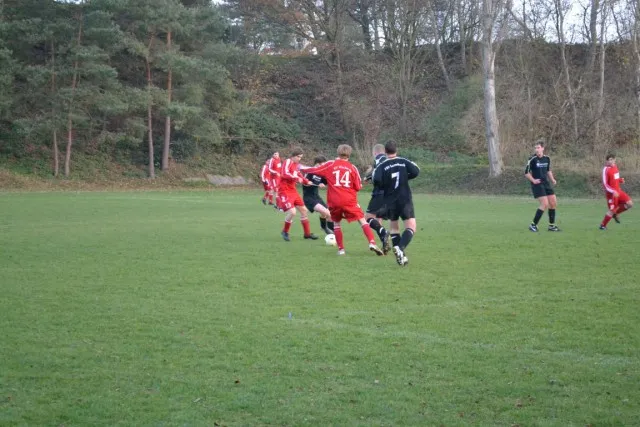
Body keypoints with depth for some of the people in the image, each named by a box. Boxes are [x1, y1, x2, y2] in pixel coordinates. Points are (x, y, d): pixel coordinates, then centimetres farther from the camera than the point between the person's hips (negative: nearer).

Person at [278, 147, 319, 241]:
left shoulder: (296, 164, 12)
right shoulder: (288, 162, -14)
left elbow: (299, 175, 22)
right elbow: (285, 174, -30)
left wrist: (307, 182, 6)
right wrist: (297, 178, -29)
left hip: (293, 191, 9)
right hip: (285, 191, -9)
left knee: (304, 210, 11)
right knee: (292, 212, -20)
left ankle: (307, 233, 23)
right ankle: (285, 232, 3)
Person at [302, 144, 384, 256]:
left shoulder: (330, 164, 3)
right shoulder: (352, 168, 4)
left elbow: (314, 170, 9)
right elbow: (358, 187, 7)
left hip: (334, 201, 1)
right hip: (350, 201, -1)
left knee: (336, 223, 20)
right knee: (362, 220, 3)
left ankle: (341, 249, 14)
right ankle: (372, 243, -14)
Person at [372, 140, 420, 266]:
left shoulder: (382, 165, -2)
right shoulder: (404, 161, 2)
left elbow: (376, 180, -16)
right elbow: (415, 171, -10)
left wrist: (383, 185, 5)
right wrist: (405, 177, 7)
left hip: (390, 201, 1)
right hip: (405, 200, -1)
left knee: (393, 227, 18)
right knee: (411, 228, -3)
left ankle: (400, 255, 9)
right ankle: (400, 248, -29)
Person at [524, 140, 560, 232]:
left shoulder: (547, 159, 7)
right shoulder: (532, 159, -10)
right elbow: (526, 173, -6)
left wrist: (552, 179, 8)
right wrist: (533, 180, -17)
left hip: (546, 184, 7)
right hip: (537, 185, -7)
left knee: (553, 203, 6)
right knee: (545, 204, -16)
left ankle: (552, 225, 18)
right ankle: (533, 225, -6)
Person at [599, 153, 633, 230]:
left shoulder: (615, 166, 7)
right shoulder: (606, 170, -16)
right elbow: (605, 184, -18)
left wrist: (621, 180, -1)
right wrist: (613, 192, -28)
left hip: (618, 191, 7)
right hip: (611, 193, -7)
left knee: (630, 203, 0)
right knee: (612, 210, -2)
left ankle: (615, 214, 18)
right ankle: (603, 225, 17)